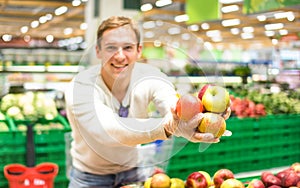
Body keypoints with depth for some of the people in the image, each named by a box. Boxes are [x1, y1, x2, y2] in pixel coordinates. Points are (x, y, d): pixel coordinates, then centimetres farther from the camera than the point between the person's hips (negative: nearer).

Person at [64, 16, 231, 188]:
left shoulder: (150, 76, -16)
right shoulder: (81, 88, -28)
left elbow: (175, 106, -35)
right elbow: (107, 130, -45)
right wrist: (167, 127, -60)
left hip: (133, 170, 3)